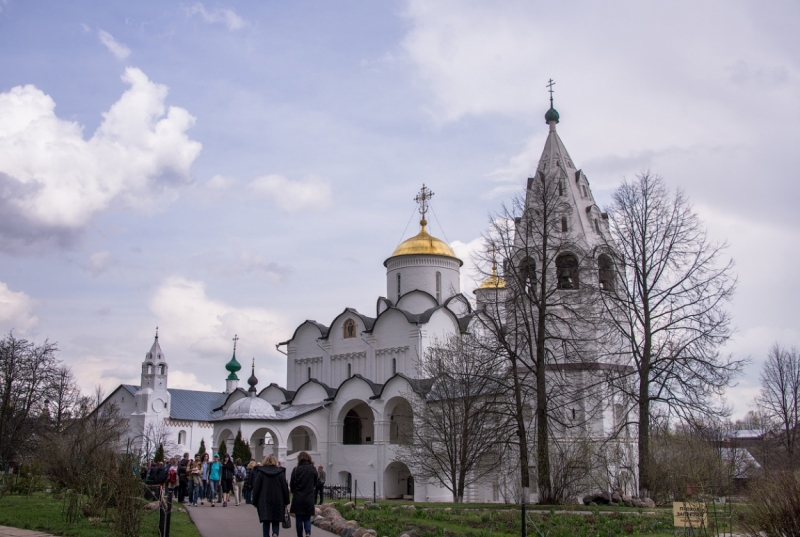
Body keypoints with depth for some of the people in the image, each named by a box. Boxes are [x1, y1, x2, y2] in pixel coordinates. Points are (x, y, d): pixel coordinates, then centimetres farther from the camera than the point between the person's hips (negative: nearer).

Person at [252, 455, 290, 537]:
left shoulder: (260, 472, -2)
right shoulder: (280, 472, 1)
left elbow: (256, 488, -2)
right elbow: (285, 488, 1)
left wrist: (255, 502, 6)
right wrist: (286, 502, 8)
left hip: (264, 501, -1)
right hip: (278, 501, 1)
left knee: (266, 521, 8)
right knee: (276, 521, 9)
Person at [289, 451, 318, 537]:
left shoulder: (296, 469, -8)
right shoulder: (313, 470, 0)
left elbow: (291, 484, -1)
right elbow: (315, 484, 8)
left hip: (298, 498, -2)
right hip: (309, 498, 2)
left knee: (299, 519, 10)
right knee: (307, 518, 9)